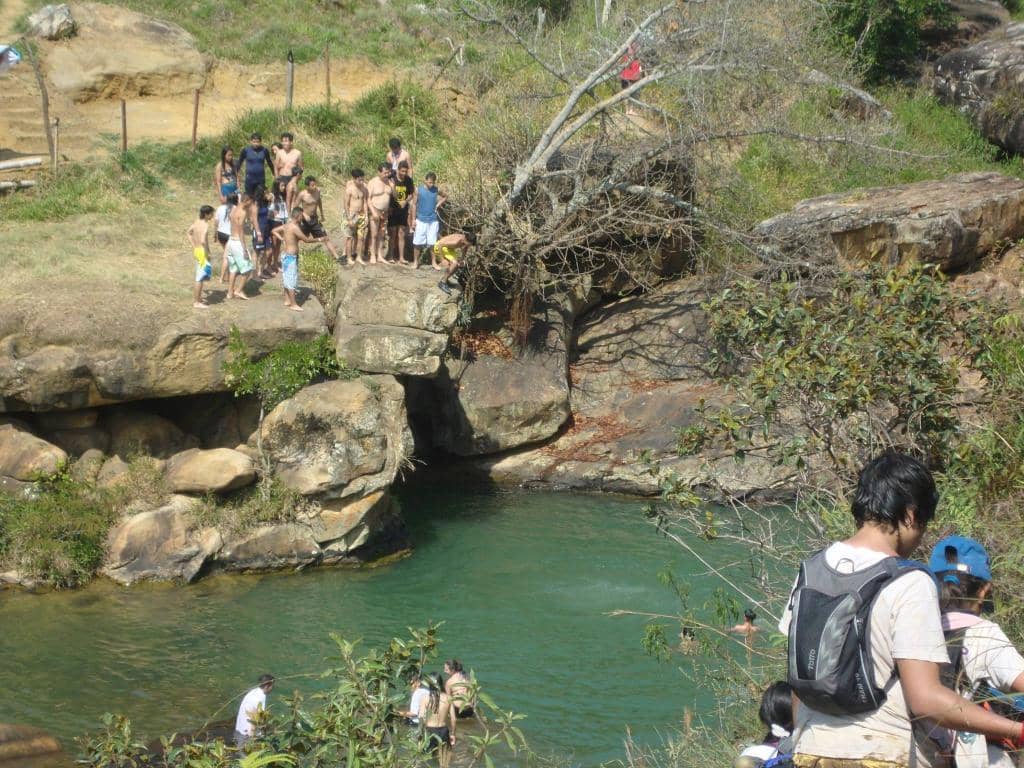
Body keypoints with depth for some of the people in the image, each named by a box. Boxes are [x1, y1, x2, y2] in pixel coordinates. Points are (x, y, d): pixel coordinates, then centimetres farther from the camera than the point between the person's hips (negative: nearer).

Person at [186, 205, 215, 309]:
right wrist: (208, 253, -20)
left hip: (197, 250, 9)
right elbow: (203, 241, -32)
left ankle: (197, 298, 33)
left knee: (200, 276, 22)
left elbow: (189, 232, 20)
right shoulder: (205, 225, -22)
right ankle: (197, 302, 5)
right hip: (203, 252, -9)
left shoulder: (196, 222, 5)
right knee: (200, 277, -1)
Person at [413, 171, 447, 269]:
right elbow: (414, 204, 0)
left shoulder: (436, 190, 0)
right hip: (421, 220, -1)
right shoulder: (419, 190, -4)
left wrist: (439, 203, 0)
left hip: (433, 220, 1)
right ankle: (415, 261, 13)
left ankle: (434, 262, 14)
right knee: (417, 243, 1)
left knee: (432, 243, 3)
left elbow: (445, 197, 18)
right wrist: (413, 219, -3)